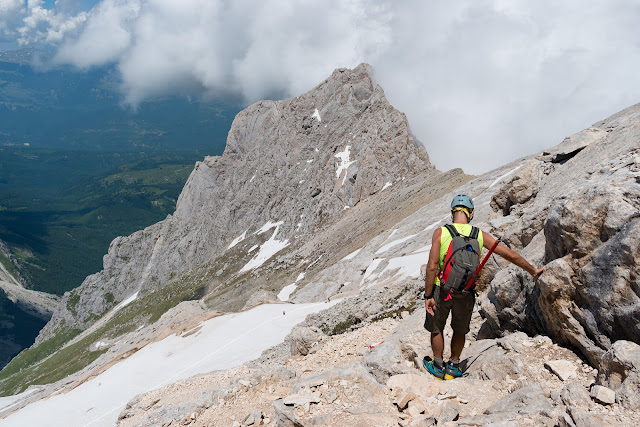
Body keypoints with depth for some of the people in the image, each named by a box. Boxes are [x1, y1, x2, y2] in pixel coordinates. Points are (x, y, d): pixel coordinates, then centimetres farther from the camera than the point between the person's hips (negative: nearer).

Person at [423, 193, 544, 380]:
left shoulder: (441, 232, -12)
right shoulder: (480, 235, -5)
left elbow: (432, 267, -17)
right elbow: (511, 256, 0)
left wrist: (428, 296, -10)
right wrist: (533, 270, 15)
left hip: (442, 290, -2)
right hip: (467, 294, 2)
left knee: (436, 329, 22)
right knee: (460, 331, 26)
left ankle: (438, 367, 36)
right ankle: (453, 366, 40)